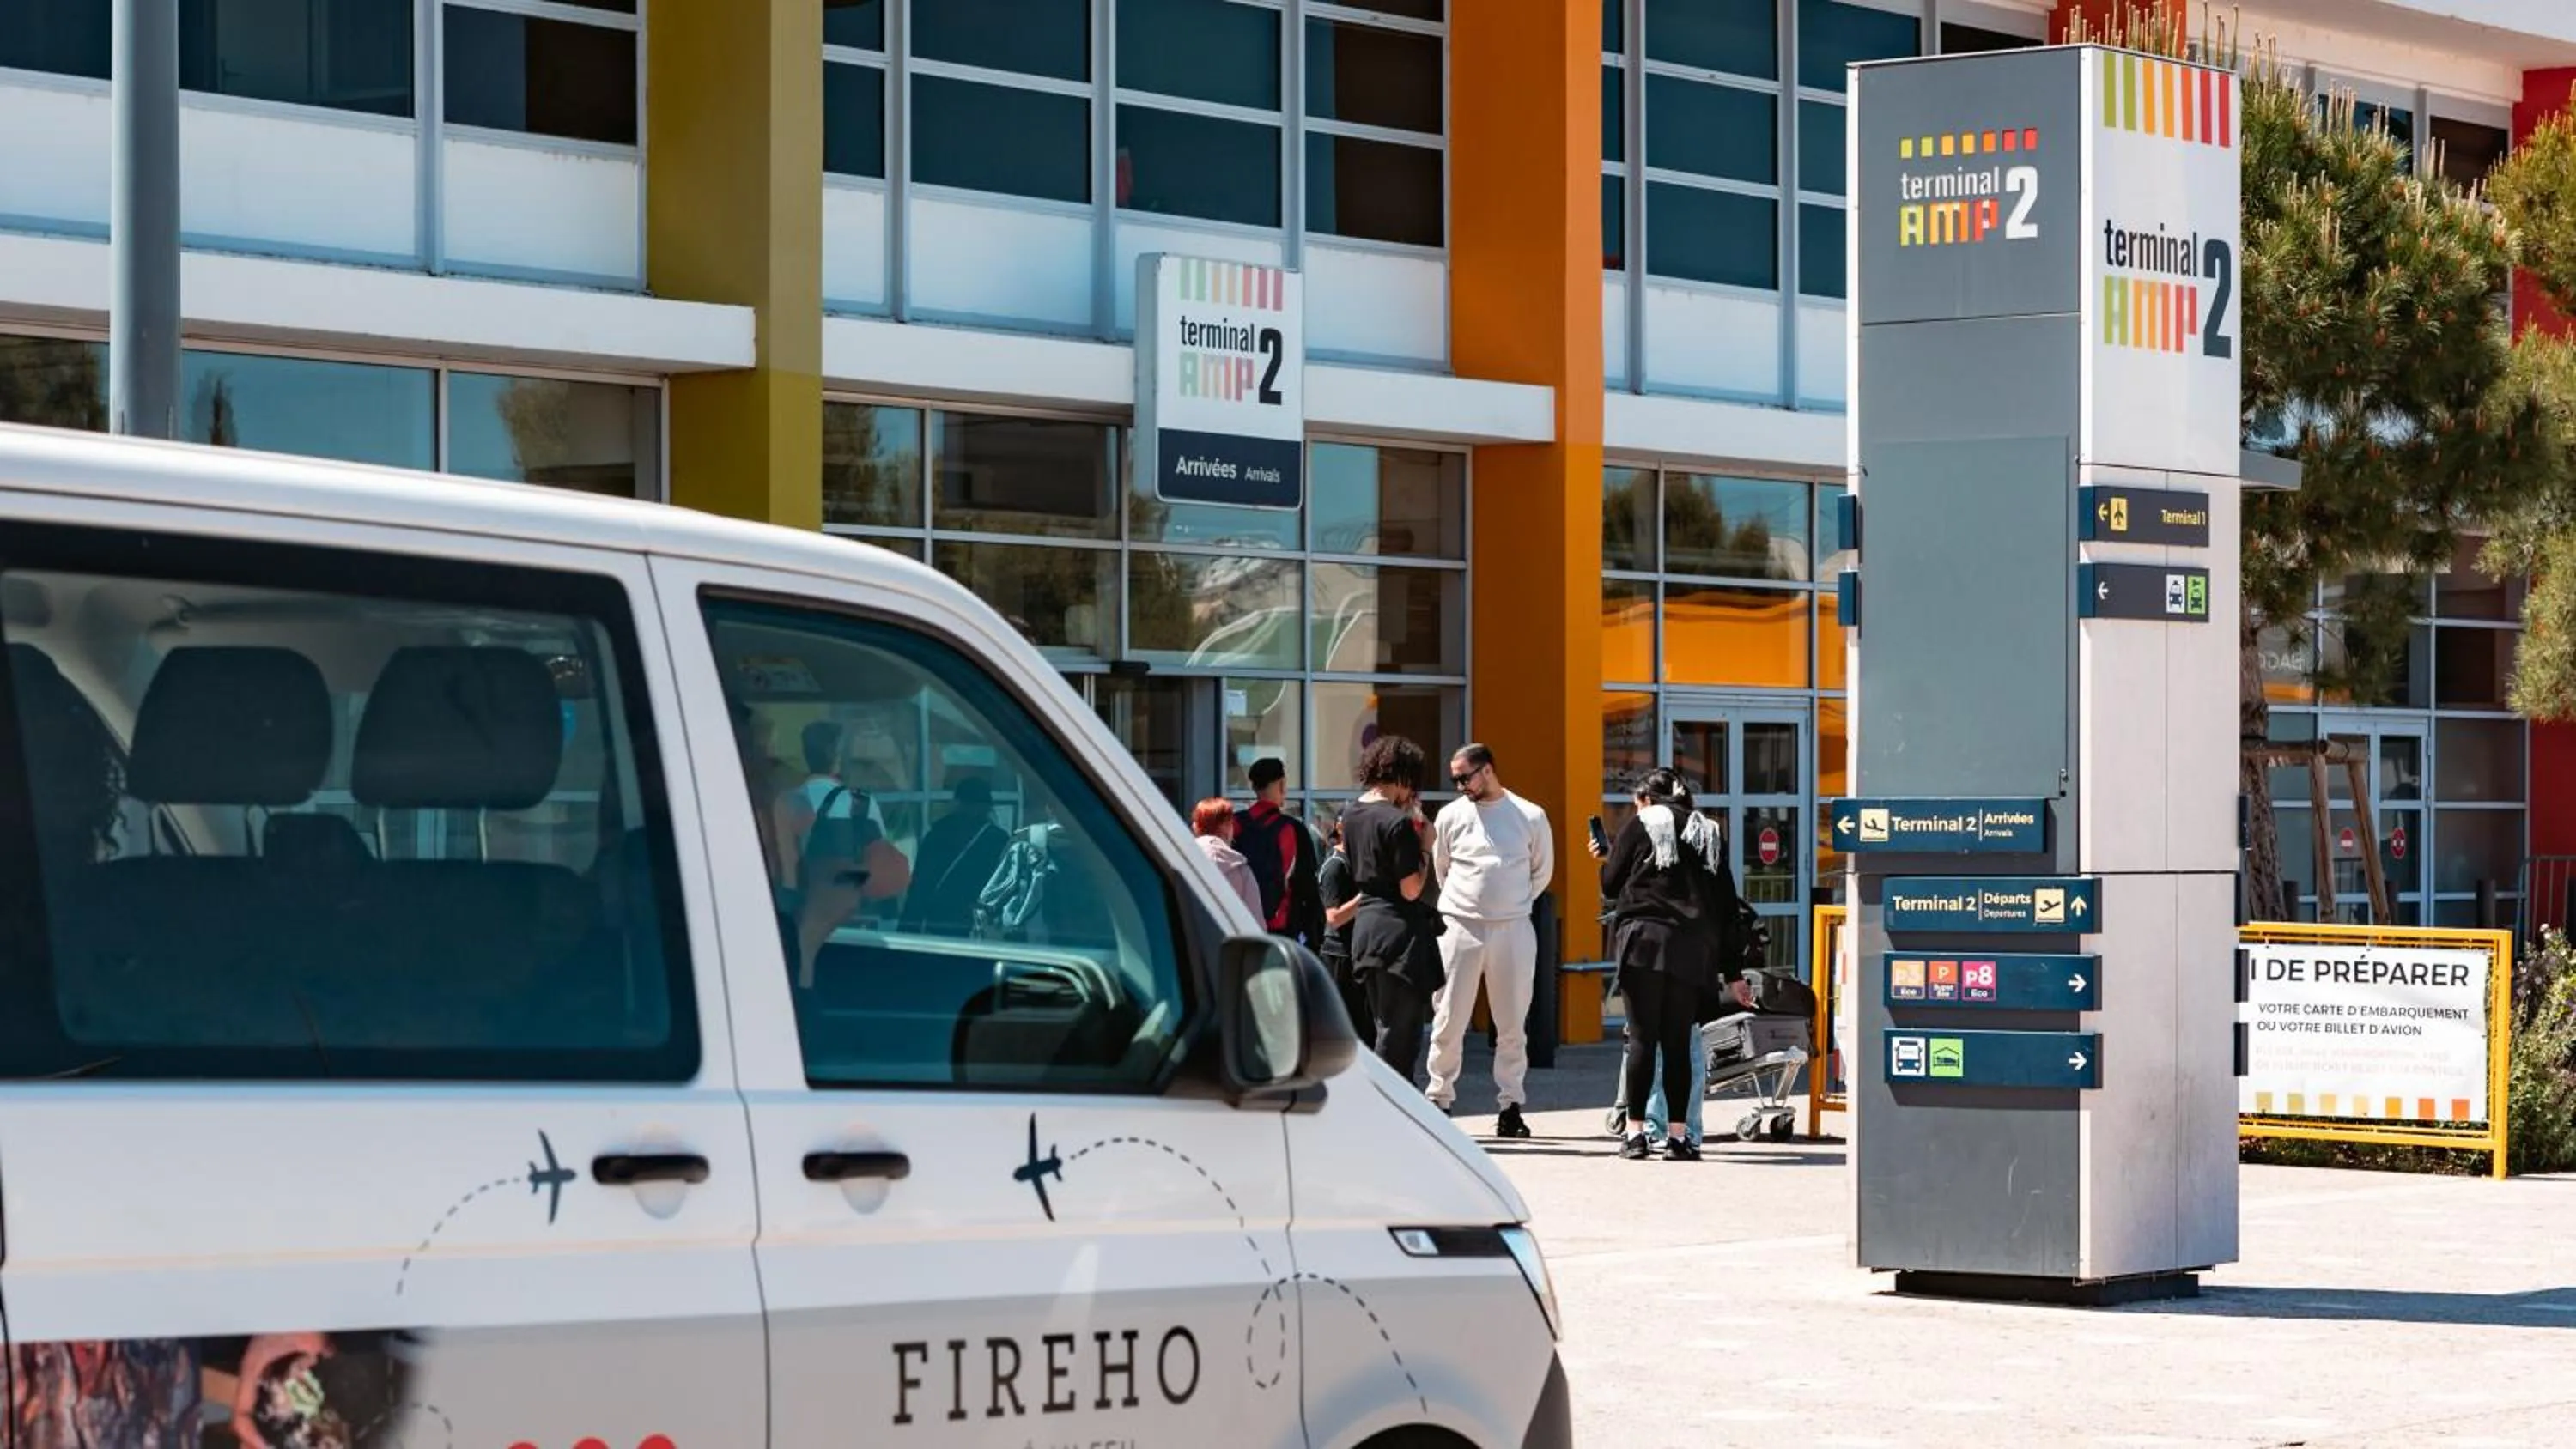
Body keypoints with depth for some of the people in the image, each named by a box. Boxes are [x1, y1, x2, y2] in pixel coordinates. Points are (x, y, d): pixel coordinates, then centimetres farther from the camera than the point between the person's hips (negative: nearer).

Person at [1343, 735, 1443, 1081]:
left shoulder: (1351, 817, 10)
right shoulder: (1397, 821, -16)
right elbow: (1411, 890, -17)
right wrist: (1426, 845, -5)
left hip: (1366, 926, 9)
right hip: (1399, 930, -9)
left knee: (1387, 1029, 17)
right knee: (1400, 1038, -4)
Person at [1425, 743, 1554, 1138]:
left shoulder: (1530, 817, 1)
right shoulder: (1451, 815, 3)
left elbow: (1543, 870, 13)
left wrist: (1514, 904, 12)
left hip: (1513, 929, 0)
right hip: (1459, 928, 0)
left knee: (1513, 1024, 4)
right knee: (1448, 1020, -1)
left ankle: (1510, 1105, 11)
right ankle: (1439, 1101, 7)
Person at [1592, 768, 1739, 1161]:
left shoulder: (1640, 825, 5)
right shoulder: (1707, 832, 17)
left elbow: (1611, 885, 4)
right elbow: (1727, 902, 16)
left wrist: (1605, 858, 27)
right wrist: (1730, 969, 19)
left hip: (1646, 941, -3)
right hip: (1694, 948, 3)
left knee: (1643, 1038, -1)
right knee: (1678, 1041, 6)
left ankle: (1637, 1132, -3)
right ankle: (1678, 1134, 4)